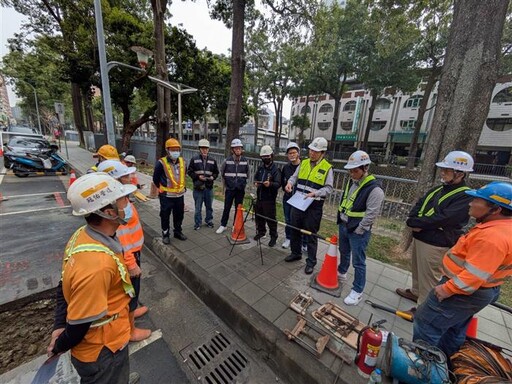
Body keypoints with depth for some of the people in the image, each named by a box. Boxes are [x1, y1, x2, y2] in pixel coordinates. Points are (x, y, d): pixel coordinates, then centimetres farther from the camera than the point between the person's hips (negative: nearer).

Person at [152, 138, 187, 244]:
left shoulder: (182, 161, 1)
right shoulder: (161, 163, -14)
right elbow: (156, 178, -2)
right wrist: (163, 189, 7)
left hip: (180, 194, 5)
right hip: (166, 195, -5)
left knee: (179, 215, 16)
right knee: (165, 216, 8)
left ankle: (178, 232, 34)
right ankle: (165, 234, 26)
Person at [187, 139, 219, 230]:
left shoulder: (213, 160, 7)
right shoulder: (194, 159, 0)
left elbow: (216, 172, 13)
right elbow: (189, 172, 1)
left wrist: (213, 177, -7)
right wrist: (198, 176, -13)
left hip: (209, 187, 2)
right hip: (198, 187, -2)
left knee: (209, 206, 13)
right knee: (198, 207, 6)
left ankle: (209, 221, 31)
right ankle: (197, 223, 21)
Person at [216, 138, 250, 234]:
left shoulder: (245, 161, -1)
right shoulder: (227, 161, -5)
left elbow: (247, 174, 12)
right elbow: (222, 172, 11)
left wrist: (243, 184, 11)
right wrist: (225, 183, 11)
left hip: (241, 189, 1)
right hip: (229, 189, -1)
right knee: (226, 208, 6)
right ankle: (223, 225, 21)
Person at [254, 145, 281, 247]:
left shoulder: (275, 169, -11)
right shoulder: (260, 168, 10)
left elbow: (278, 184, -19)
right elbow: (256, 177, 21)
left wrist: (270, 184, -39)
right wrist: (256, 182, -2)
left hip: (269, 198, -7)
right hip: (259, 196, 7)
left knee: (270, 218, 0)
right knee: (259, 215, 18)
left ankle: (273, 236, 17)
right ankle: (261, 231, 39)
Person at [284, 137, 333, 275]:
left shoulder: (327, 168, -7)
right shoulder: (303, 163, 8)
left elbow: (328, 188, -7)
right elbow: (294, 176, 13)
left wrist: (315, 193, -22)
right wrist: (290, 183, -9)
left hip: (314, 206, -5)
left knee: (311, 234, 6)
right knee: (295, 229, 17)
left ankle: (311, 262, 23)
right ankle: (296, 253, 38)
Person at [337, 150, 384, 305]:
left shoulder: (374, 189, -21)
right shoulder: (351, 182, 5)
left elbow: (371, 215, -21)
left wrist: (358, 231, -16)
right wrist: (341, 221, 13)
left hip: (358, 232, -7)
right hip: (343, 226, 8)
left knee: (358, 262, 5)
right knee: (344, 252, 26)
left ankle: (357, 291, 21)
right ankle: (341, 272, 48)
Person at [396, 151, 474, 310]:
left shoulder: (466, 196, -15)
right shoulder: (437, 189, 11)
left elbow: (442, 219, -25)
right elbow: (418, 206, 8)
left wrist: (414, 222, -17)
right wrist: (415, 222, -11)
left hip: (435, 244, -8)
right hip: (418, 238, 8)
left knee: (429, 278, 5)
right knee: (418, 270, 24)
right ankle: (416, 292, 44)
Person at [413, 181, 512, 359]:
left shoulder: (492, 236, -30)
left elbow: (475, 274, -30)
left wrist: (448, 289, -20)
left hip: (464, 292, -10)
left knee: (426, 324, 6)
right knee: (454, 330, 24)